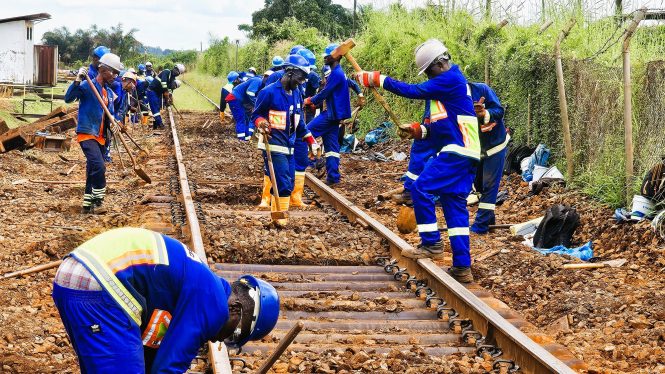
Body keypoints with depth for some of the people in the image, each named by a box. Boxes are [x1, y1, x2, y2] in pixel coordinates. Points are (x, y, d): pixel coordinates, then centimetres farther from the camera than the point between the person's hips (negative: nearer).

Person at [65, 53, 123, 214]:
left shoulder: (109, 92, 14)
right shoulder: (87, 86, -10)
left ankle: (87, 205, 19)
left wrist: (113, 122, -1)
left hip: (100, 136, 8)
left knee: (93, 171, 11)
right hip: (87, 133, -8)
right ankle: (97, 202, -11)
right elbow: (68, 98, -22)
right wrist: (77, 81, -34)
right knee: (99, 167, -21)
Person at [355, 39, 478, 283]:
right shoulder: (445, 84, 20)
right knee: (454, 205, 7)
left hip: (456, 152, -10)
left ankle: (431, 244, -3)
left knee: (421, 188, -12)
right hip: (460, 153, 10)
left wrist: (377, 79, -13)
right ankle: (462, 267, 6)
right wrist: (417, 130, 7)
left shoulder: (451, 79, -11)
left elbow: (414, 91, -17)